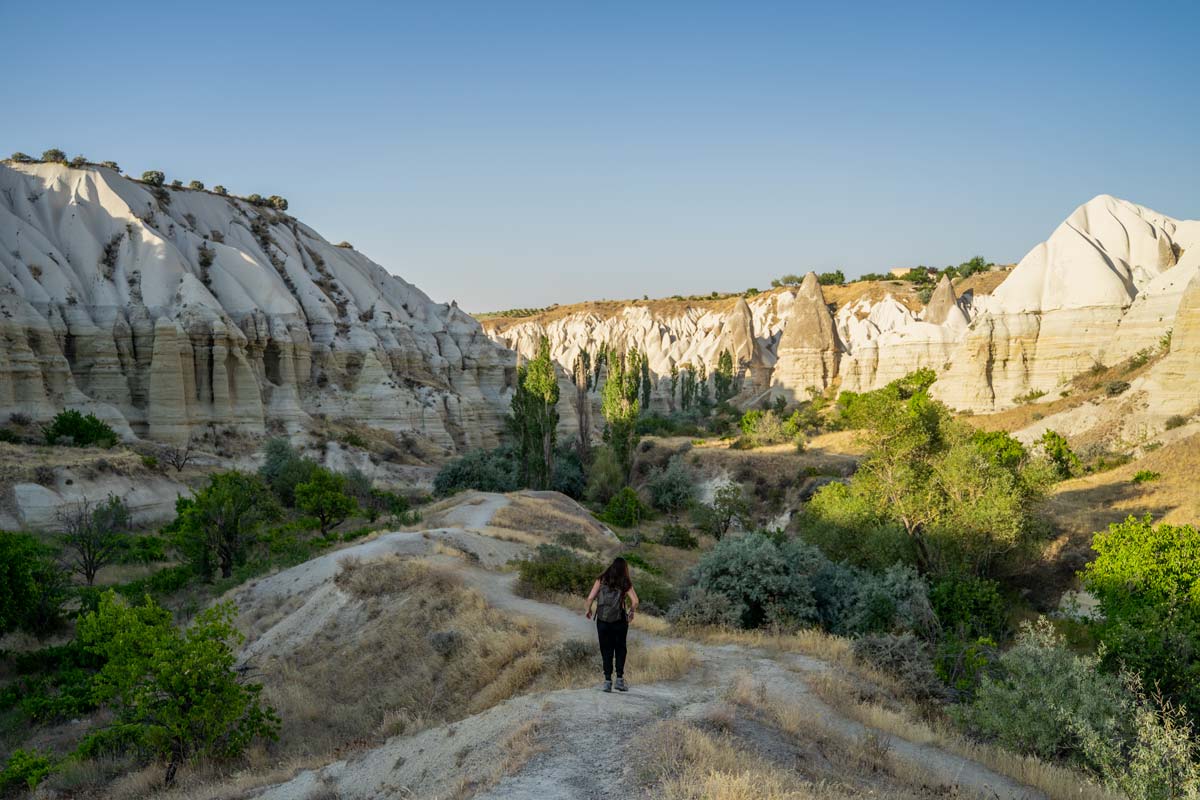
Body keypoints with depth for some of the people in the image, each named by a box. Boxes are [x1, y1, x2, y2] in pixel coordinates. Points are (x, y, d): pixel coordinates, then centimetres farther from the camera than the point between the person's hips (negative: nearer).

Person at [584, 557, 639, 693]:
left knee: (606, 650, 9)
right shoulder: (625, 583, 1)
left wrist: (588, 610, 11)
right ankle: (620, 679, 8)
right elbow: (635, 601, -9)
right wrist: (631, 612, 9)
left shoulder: (601, 580, 1)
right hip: (619, 620, -1)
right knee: (620, 649, 13)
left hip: (602, 619, 1)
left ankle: (608, 680, 6)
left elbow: (590, 597, -6)